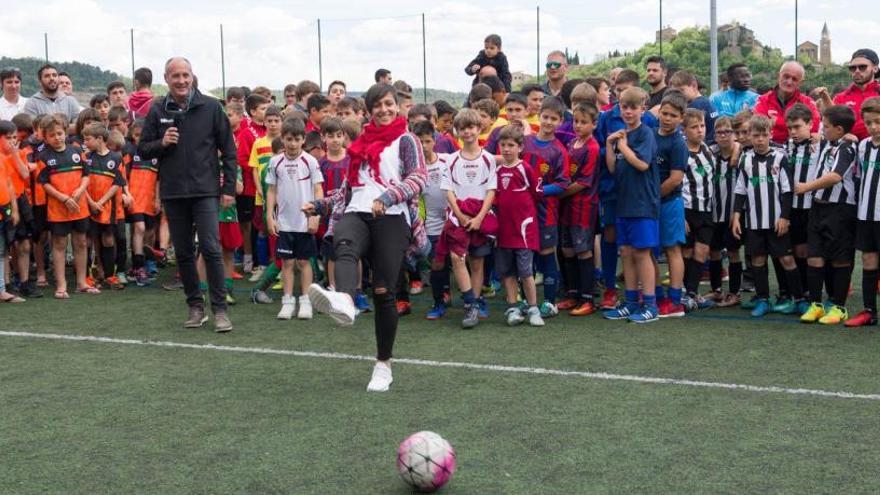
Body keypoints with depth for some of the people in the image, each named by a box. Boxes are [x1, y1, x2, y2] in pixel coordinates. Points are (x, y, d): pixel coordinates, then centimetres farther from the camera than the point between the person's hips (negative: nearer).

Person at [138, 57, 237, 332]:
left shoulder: (210, 107, 0)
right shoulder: (157, 110, 6)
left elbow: (228, 150, 3)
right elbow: (142, 150, 11)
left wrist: (229, 188, -2)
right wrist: (161, 143, -10)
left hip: (205, 190, -3)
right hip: (173, 193, 3)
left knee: (211, 248, -10)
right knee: (183, 253, 8)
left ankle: (220, 309, -3)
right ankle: (195, 307, 19)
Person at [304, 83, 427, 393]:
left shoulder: (405, 140, 11)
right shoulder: (362, 144, 27)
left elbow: (418, 178, -5)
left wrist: (388, 196, -21)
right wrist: (320, 206, 21)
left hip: (391, 219, -3)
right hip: (356, 214, 3)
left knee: (384, 291, -8)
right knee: (344, 246, -34)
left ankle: (384, 365, 6)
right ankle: (344, 301, -66)